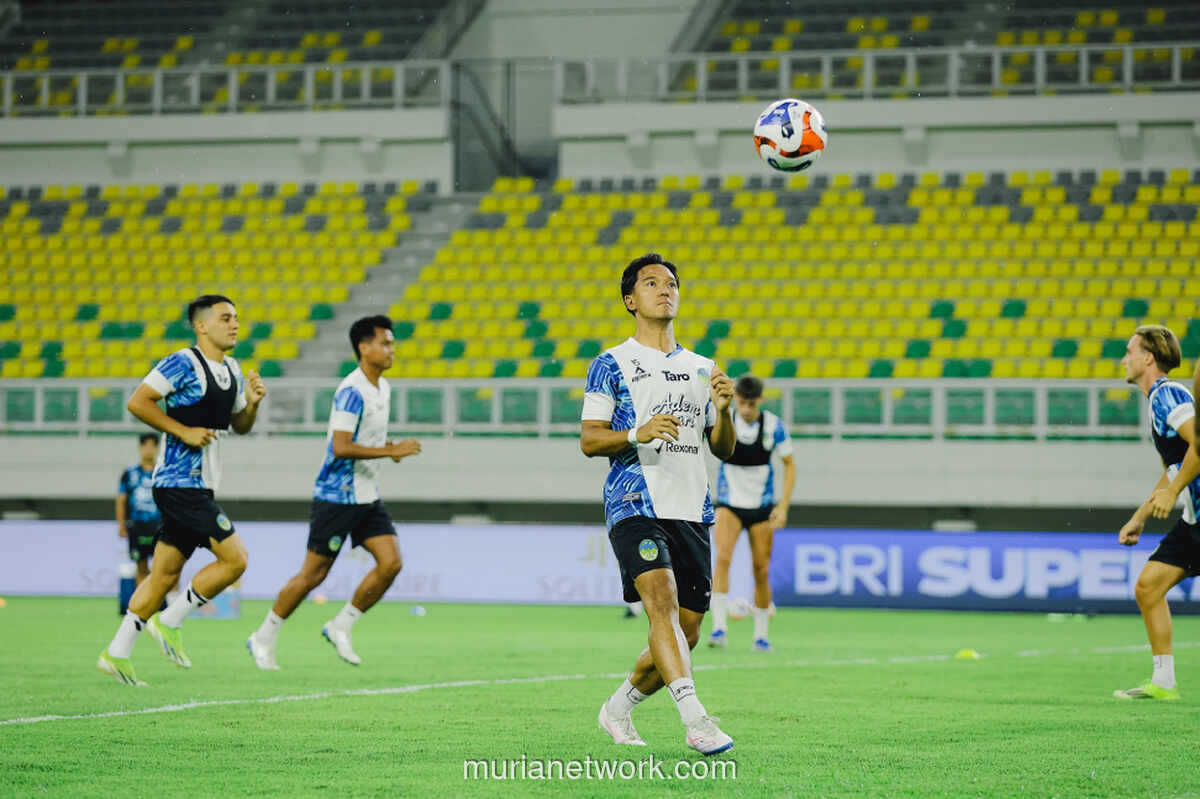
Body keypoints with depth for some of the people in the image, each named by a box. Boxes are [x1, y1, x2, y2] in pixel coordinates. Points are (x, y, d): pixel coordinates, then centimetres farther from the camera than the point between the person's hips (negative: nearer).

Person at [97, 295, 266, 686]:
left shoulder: (231, 370, 15)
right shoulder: (183, 364, -12)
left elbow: (239, 425, 24)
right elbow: (137, 402, -16)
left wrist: (252, 403, 3)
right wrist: (184, 431, -18)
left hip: (197, 487, 9)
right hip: (180, 482, -9)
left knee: (165, 573, 9)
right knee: (235, 558, -12)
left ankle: (117, 653, 13)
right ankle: (170, 622, -1)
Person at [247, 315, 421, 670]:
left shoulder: (382, 389, 11)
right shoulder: (351, 391, -18)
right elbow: (340, 447, -26)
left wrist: (389, 449, 4)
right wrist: (391, 451, -25)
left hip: (367, 496, 8)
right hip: (336, 497, -8)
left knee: (391, 562, -6)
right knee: (314, 572, -3)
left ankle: (340, 626, 7)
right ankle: (264, 637, 12)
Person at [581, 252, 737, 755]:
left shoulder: (701, 369, 19)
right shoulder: (611, 365, 6)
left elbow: (724, 450, 19)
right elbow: (588, 440, 0)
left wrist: (722, 411, -2)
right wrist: (638, 434, -17)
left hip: (692, 510, 5)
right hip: (634, 505, -5)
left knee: (685, 633, 2)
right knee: (662, 600, -26)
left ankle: (618, 709, 25)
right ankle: (695, 719, -36)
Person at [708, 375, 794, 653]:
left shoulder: (773, 426, -8)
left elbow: (789, 464, 0)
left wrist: (783, 506, -6)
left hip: (762, 506, 1)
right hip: (729, 504, -1)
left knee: (761, 570, 2)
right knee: (722, 558, -23)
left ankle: (761, 635, 18)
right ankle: (719, 628, -27)